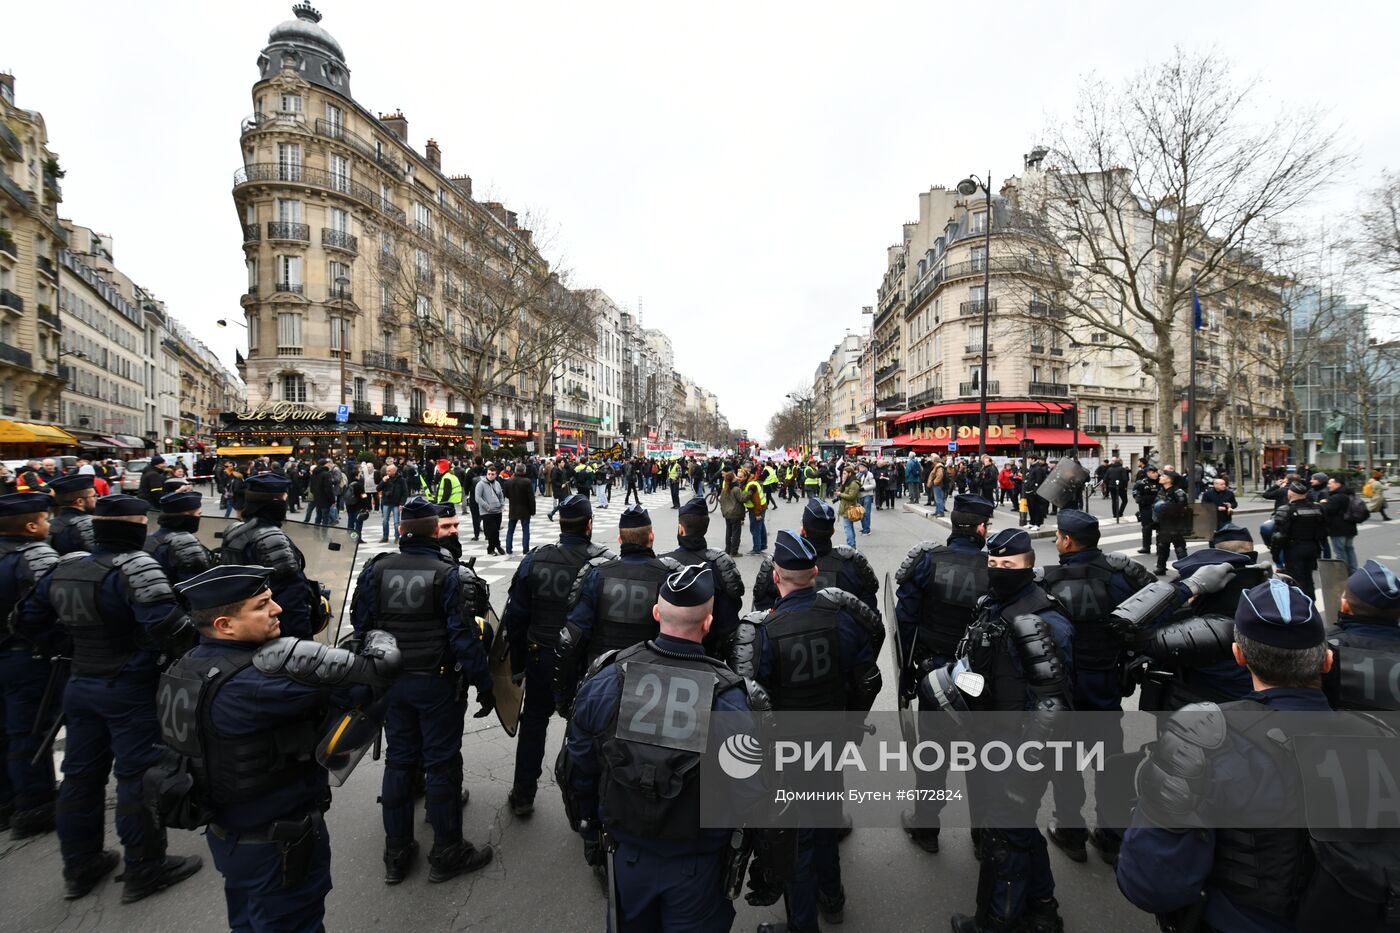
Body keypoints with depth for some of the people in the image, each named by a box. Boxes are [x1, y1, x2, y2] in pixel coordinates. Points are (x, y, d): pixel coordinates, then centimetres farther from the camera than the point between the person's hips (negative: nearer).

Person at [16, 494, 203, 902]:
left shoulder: (65, 566, 4)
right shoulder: (135, 566, -22)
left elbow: (28, 620, 14)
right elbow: (166, 624, -33)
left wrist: (60, 648, 23)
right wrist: (190, 653, -17)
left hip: (81, 685, 8)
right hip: (132, 689, -8)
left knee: (81, 774, 18)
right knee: (138, 776, 3)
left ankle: (79, 867, 33)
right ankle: (145, 870, 15)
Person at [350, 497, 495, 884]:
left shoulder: (376, 570, -3)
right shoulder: (450, 574, -18)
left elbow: (361, 625, 4)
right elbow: (465, 636, -18)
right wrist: (483, 685, -9)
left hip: (391, 681, 5)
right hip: (438, 683, -5)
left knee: (398, 760, 18)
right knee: (442, 764, 8)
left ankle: (396, 853, 31)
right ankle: (447, 852, 22)